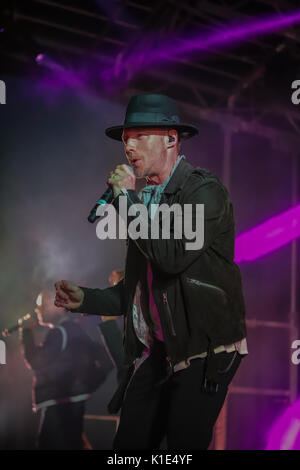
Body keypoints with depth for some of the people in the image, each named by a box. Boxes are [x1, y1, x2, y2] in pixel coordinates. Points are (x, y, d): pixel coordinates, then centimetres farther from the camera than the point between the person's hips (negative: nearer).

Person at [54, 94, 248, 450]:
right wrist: (85, 299, 5)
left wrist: (126, 198, -15)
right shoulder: (142, 200, 13)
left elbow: (172, 257, -26)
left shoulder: (205, 190, -10)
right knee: (128, 444, 9)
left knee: (183, 444, -6)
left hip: (204, 353, -7)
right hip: (154, 353, 7)